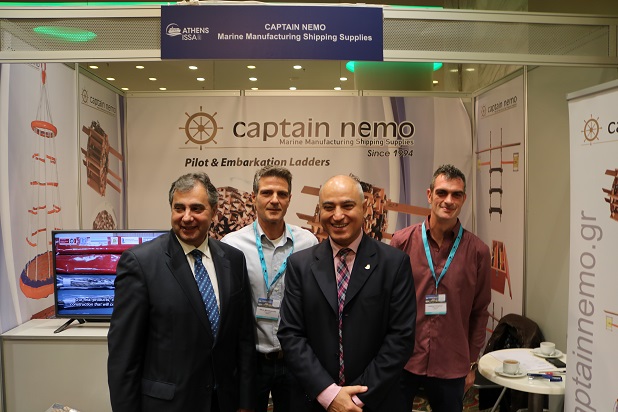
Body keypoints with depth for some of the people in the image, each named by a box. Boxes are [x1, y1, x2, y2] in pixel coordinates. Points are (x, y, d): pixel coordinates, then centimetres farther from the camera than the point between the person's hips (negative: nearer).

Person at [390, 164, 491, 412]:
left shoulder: (477, 251, -4)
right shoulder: (402, 241, -6)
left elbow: (479, 313, 5)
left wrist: (472, 364, 8)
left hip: (452, 368, 1)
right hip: (401, 361, 0)